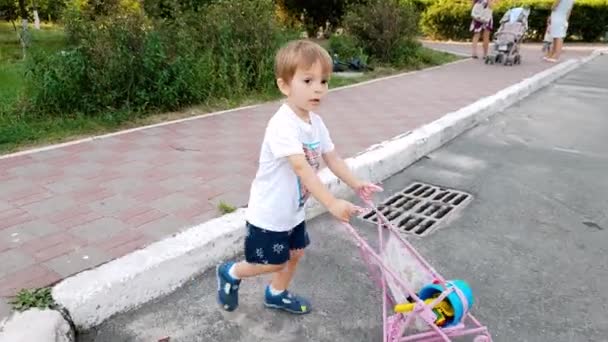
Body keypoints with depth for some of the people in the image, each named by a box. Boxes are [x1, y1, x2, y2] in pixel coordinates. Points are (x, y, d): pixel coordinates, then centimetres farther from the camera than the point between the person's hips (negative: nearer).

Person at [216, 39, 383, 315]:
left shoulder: (315, 122, -2)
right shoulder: (282, 125, -31)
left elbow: (331, 157, 3)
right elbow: (302, 168, -39)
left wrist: (356, 184, -8)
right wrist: (332, 204, -44)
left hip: (294, 210, 8)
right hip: (269, 212, -8)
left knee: (295, 253, 21)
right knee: (276, 263, 7)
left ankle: (277, 294, 46)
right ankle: (230, 273, 33)